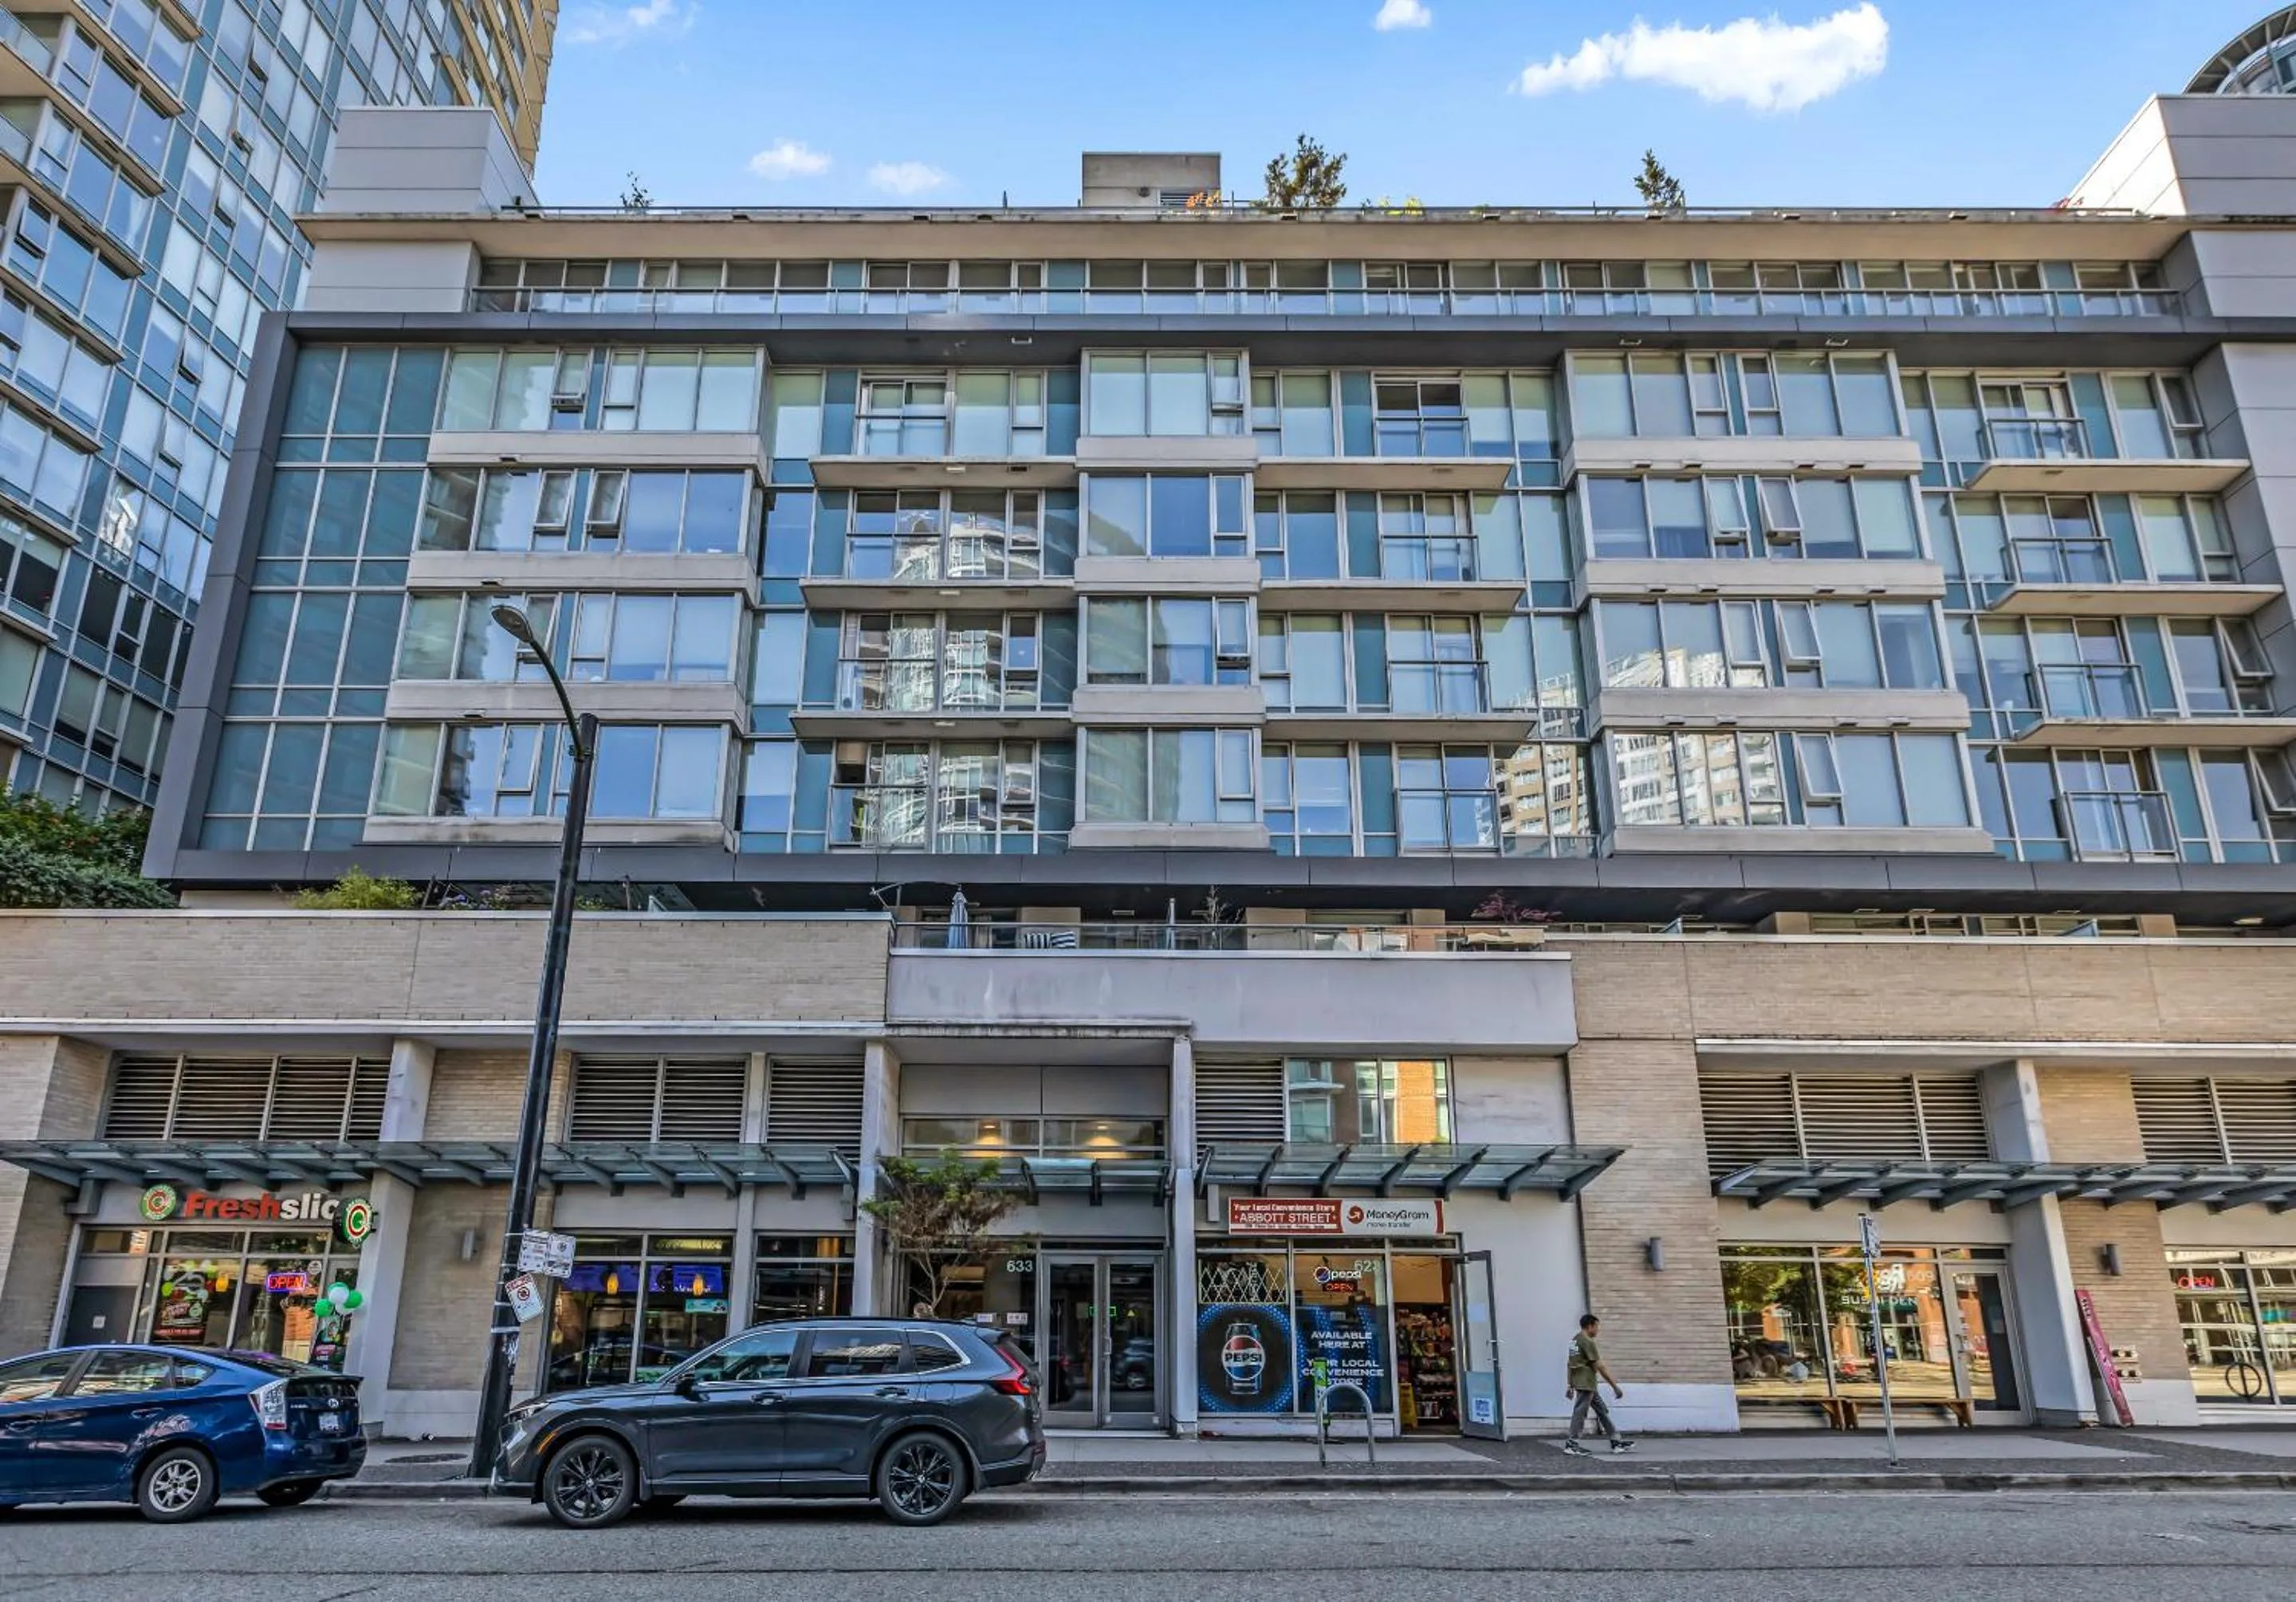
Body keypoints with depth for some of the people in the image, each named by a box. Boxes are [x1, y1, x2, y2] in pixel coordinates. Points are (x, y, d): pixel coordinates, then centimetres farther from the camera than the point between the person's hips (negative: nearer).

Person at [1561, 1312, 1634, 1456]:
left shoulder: (1574, 1340, 13)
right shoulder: (1588, 1342, -15)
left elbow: (1571, 1364, 16)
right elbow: (1599, 1367, -16)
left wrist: (1570, 1386, 20)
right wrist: (1615, 1386, -11)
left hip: (1589, 1384, 10)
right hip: (1586, 1384, -10)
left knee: (1602, 1411, 13)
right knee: (1580, 1412, -5)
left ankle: (1616, 1442, 17)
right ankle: (1572, 1445, -1)